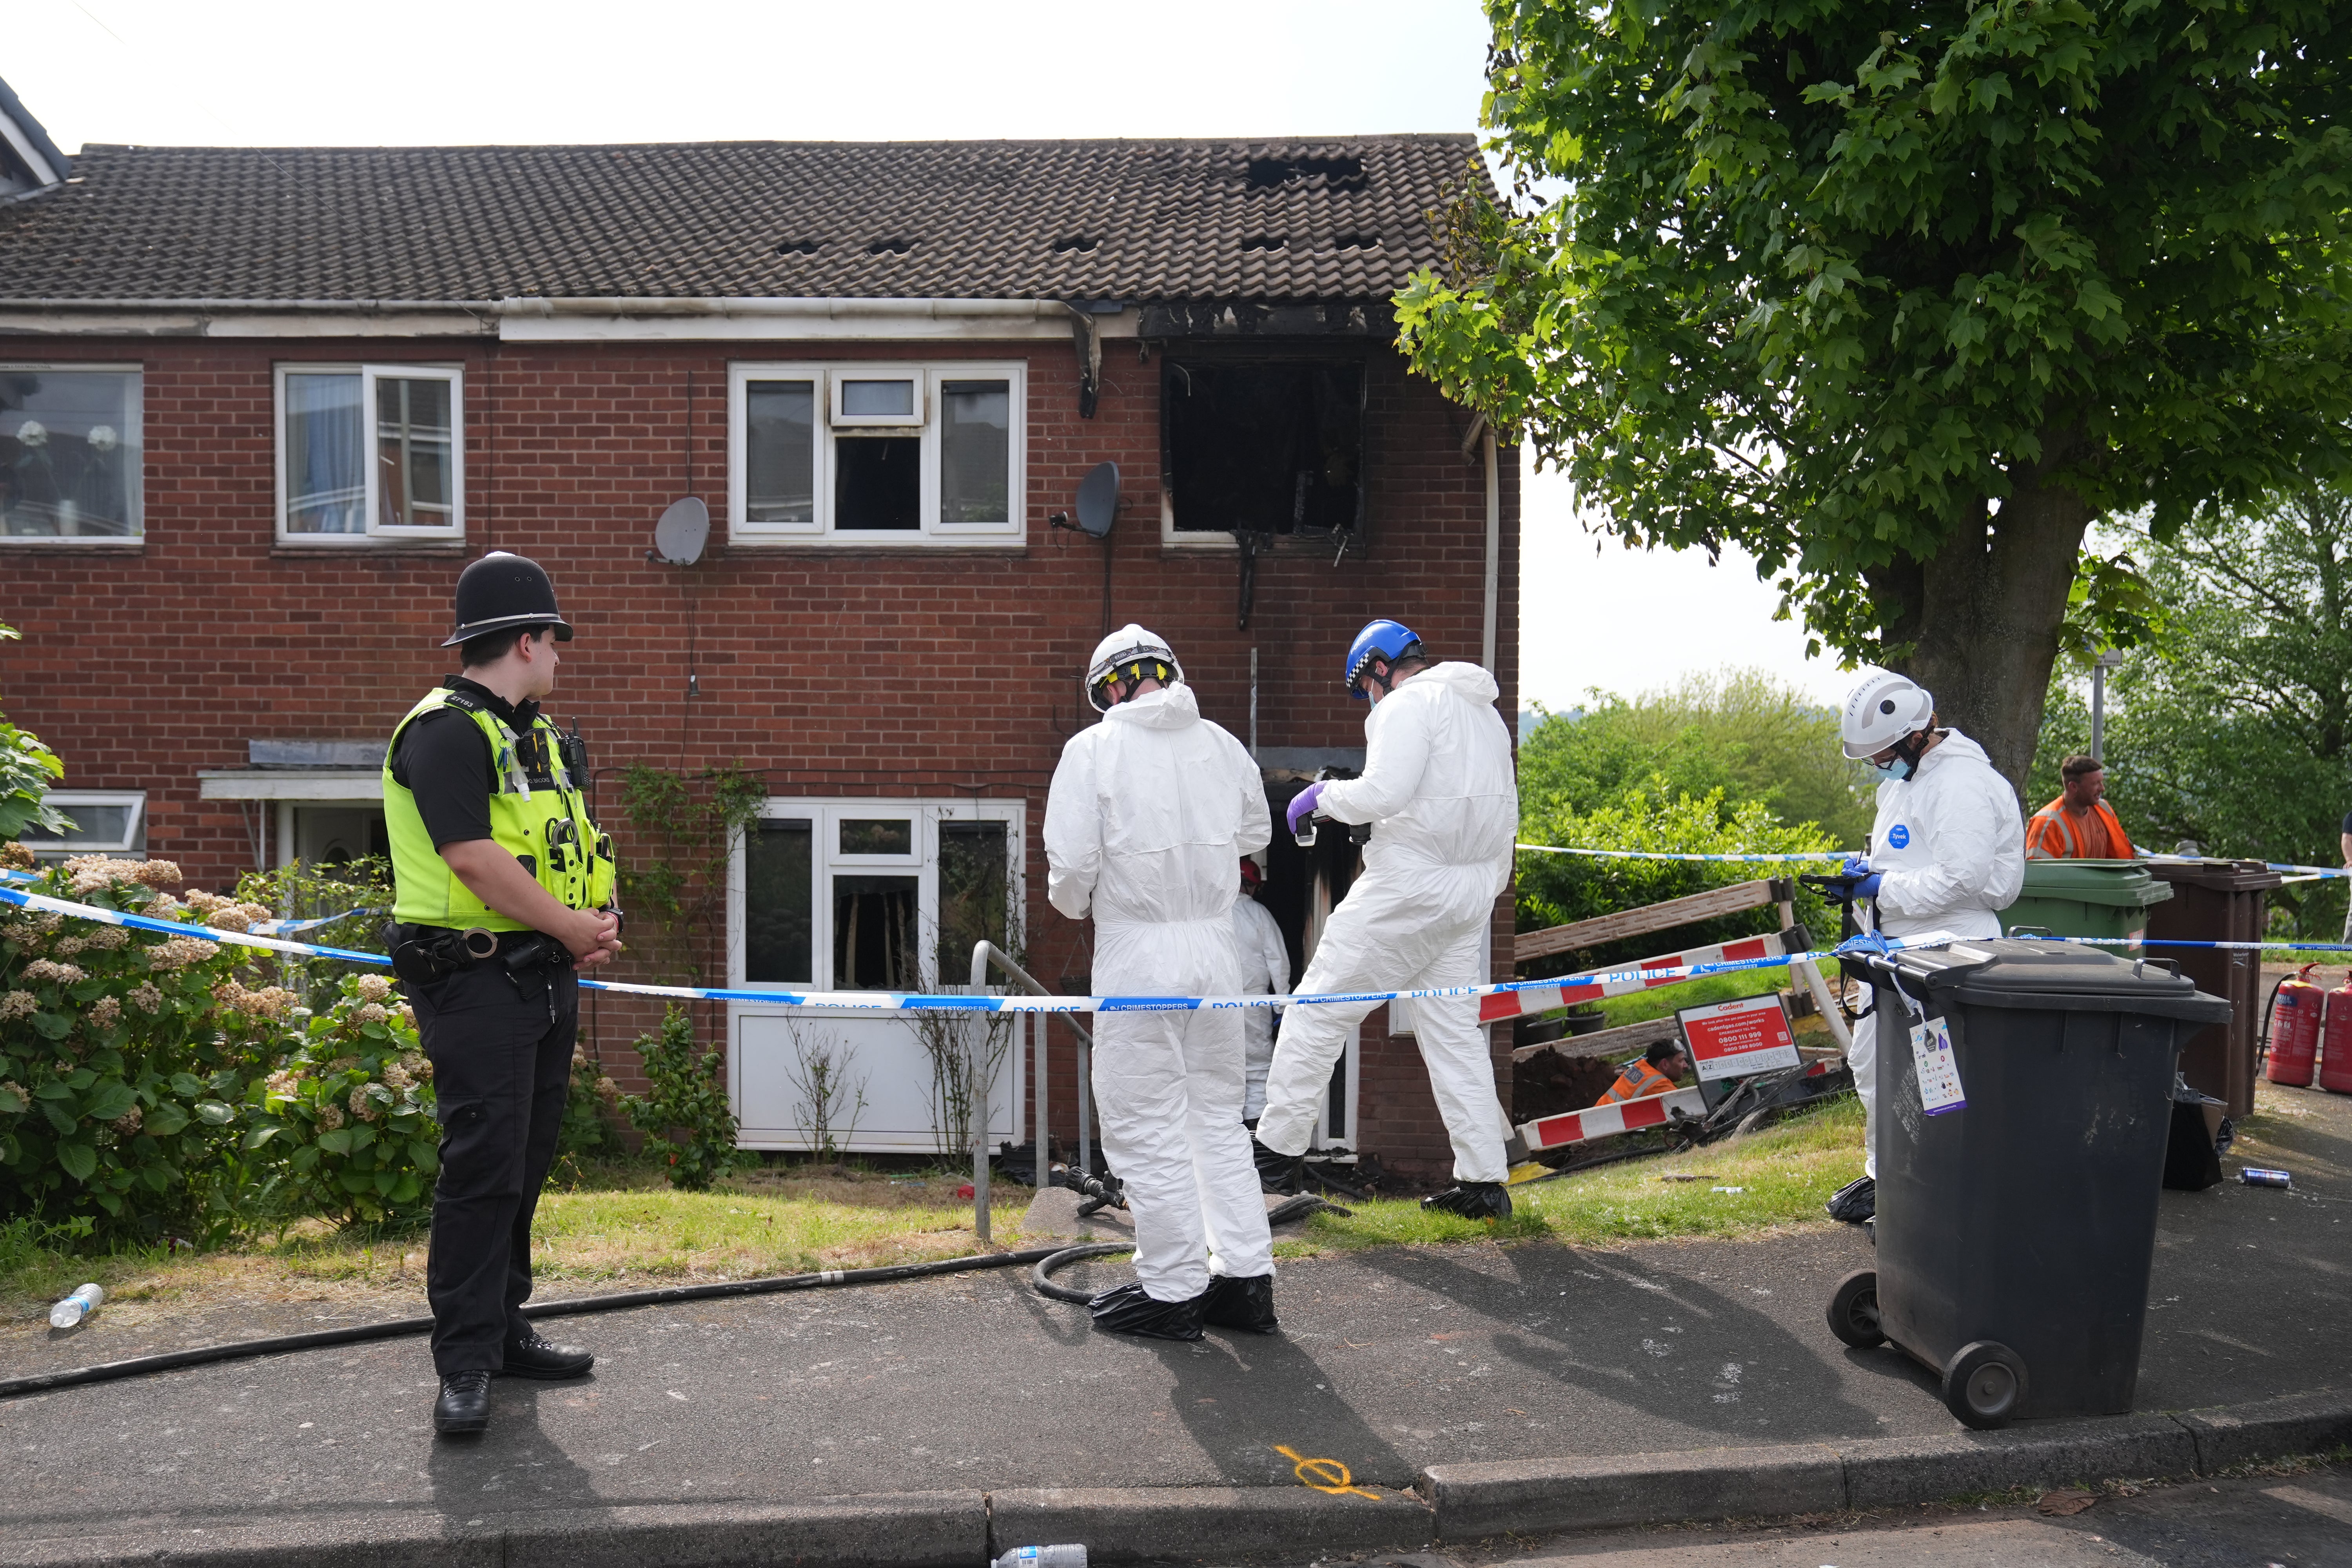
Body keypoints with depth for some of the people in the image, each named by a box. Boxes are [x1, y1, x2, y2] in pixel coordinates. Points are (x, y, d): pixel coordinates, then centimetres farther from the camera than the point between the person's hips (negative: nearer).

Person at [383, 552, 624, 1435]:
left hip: (547, 981, 9)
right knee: (482, 1163, -8)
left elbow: (581, 845, 19)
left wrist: (602, 916, 0)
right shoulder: (444, 731, -13)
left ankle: (504, 1328, 26)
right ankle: (464, 1362, 1)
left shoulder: (543, 736, 17)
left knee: (526, 1161, 14)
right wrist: (575, 930, -14)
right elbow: (477, 861, -22)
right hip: (475, 985, -9)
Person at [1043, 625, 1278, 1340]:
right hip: (1216, 948, 5)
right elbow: (1255, 833, 19)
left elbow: (1070, 863, -13)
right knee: (1219, 1118, 16)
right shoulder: (1223, 745, 4)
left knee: (1147, 1129, 5)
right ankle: (1245, 1279, 21)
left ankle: (1173, 1293, 13)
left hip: (1136, 956, -5)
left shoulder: (1093, 748, -9)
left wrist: (1076, 903, 8)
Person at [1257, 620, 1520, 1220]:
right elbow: (1503, 815, 20)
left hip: (1409, 884, -8)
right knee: (1456, 1033, 11)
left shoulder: (1409, 703, -8)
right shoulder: (1486, 714, 20)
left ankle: (1276, 1147, 6)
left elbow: (1384, 791, -21)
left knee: (1319, 1009, 1)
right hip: (1472, 892, 8)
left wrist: (1324, 796, -5)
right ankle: (1484, 1180, 9)